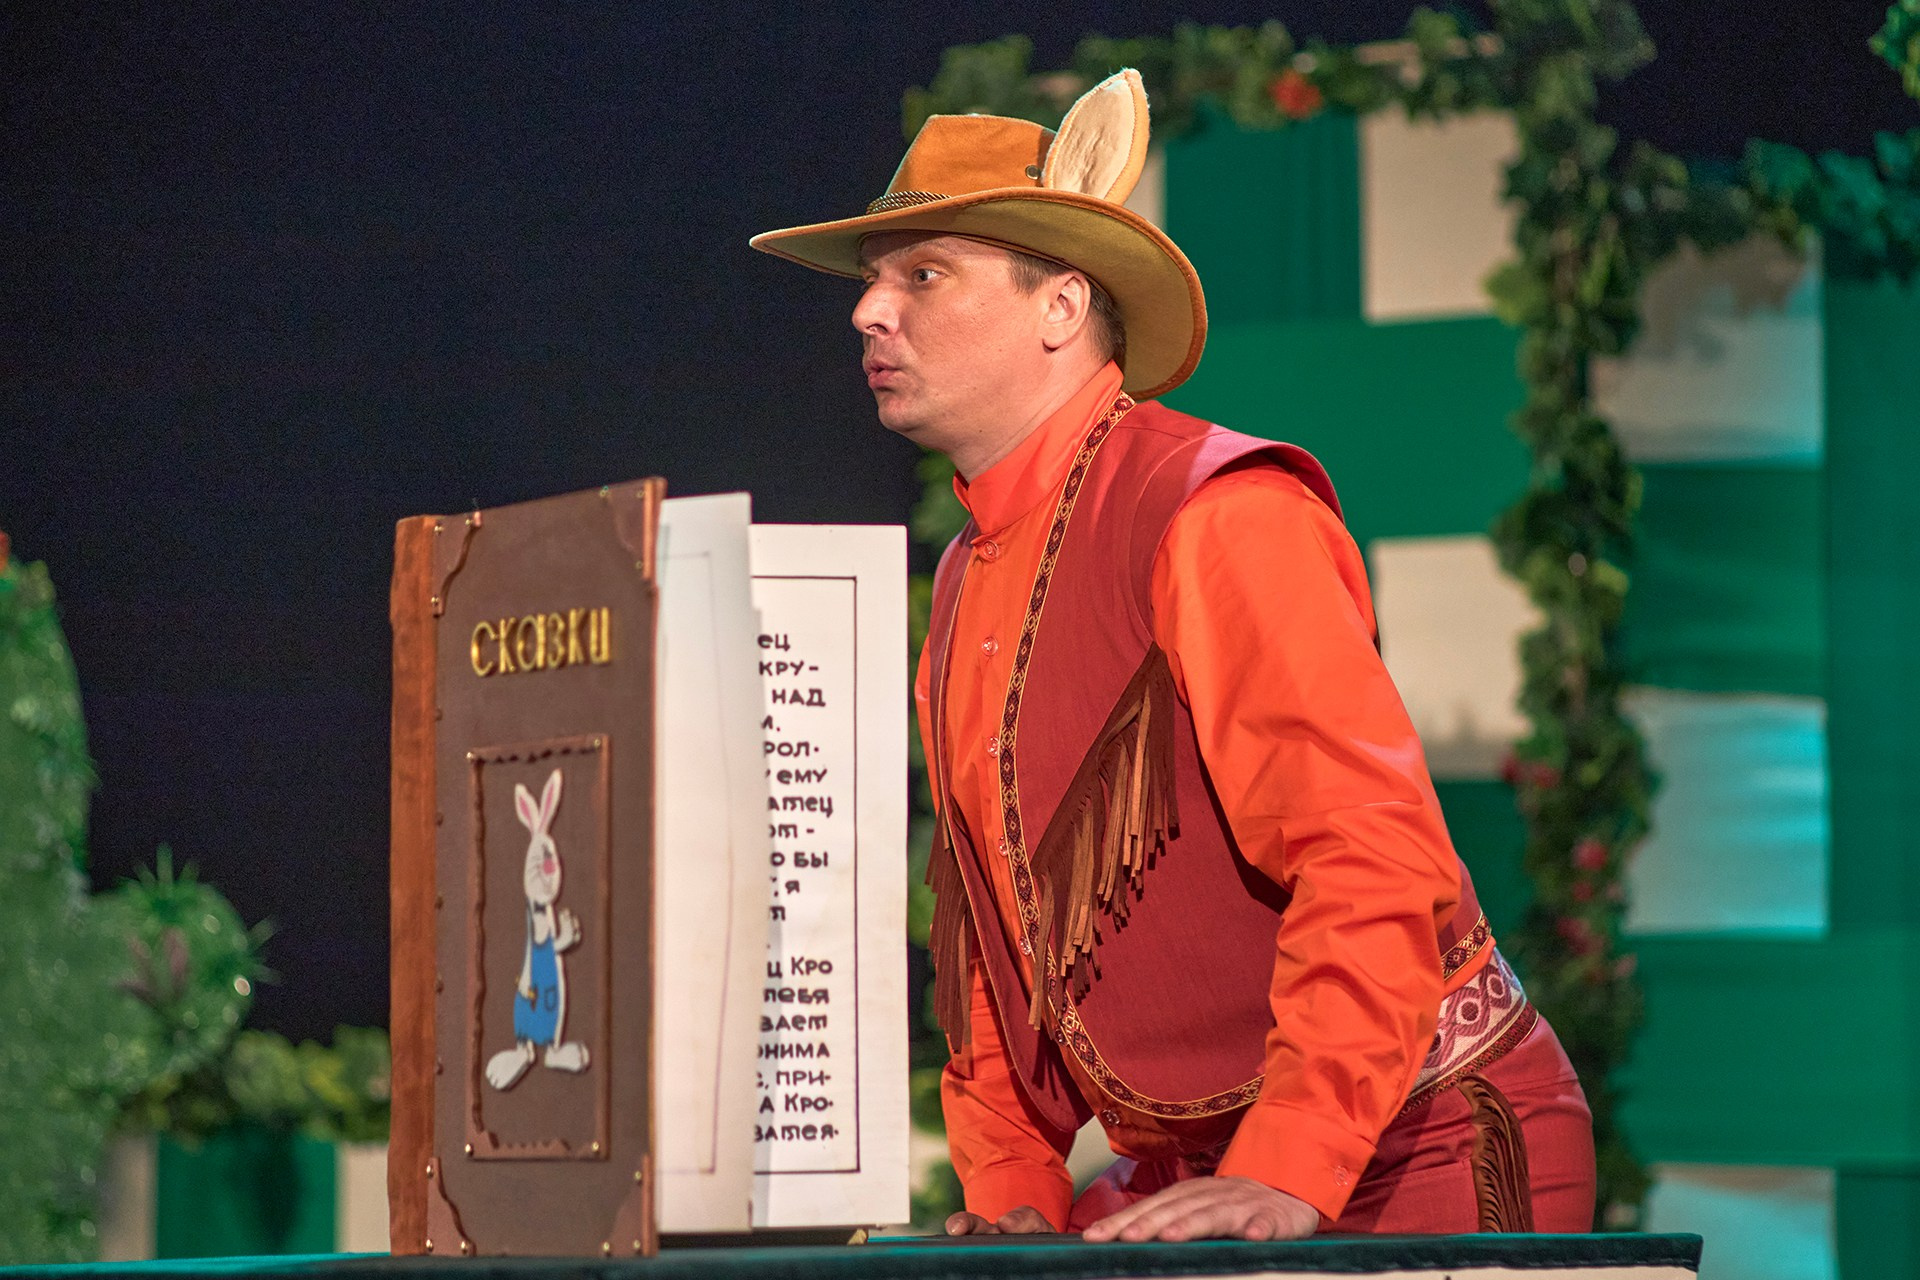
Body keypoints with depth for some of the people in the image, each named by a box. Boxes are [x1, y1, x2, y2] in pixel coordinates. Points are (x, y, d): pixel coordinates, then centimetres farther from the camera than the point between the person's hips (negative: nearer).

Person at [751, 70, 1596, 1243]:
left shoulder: (1219, 520, -15)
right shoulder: (970, 585, 12)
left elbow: (1375, 854, -24)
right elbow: (990, 934, 19)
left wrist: (1286, 1180, -28)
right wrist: (1013, 1191, 6)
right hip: (1187, 1170, 7)